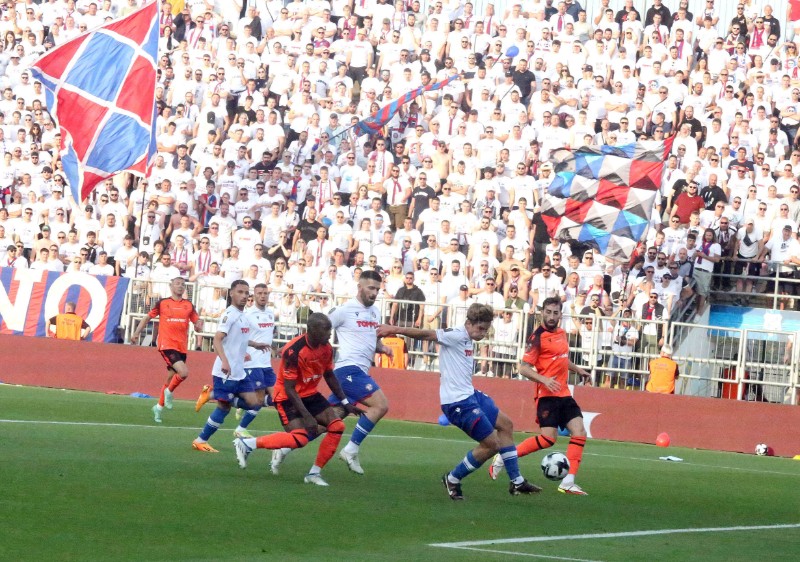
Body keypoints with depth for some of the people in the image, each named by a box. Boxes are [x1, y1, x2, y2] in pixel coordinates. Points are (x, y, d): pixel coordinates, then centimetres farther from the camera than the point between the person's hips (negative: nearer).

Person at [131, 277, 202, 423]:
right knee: (183, 372, -23)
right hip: (167, 345, -4)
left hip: (182, 347, 4)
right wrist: (137, 333, 8)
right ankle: (169, 392, 4)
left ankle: (159, 407, 27)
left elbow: (197, 320, 13)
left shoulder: (188, 305, 10)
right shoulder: (162, 303, 3)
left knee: (171, 377, 10)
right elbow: (148, 317, 12)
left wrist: (199, 325, -11)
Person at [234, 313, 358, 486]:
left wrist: (345, 402, 10)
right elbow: (289, 389, -24)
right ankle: (246, 444, -12)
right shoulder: (294, 351, -28)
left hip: (310, 394, 8)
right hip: (287, 398, -8)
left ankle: (315, 473, 2)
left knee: (337, 426, -7)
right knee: (300, 438, -25)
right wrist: (307, 417, -27)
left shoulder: (327, 348, -5)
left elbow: (329, 376, 13)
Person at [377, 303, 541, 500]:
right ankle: (453, 480, 9)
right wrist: (396, 330, -25)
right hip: (458, 402, -11)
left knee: (505, 424, 19)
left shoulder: (469, 341, 13)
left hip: (470, 395, 11)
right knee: (491, 444, -8)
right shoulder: (456, 335, -15)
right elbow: (427, 334, -21)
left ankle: (517, 483, 27)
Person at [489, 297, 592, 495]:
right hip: (547, 395, -8)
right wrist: (544, 380, -26)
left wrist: (579, 370, 24)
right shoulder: (538, 337, -11)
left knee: (579, 433, -4)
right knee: (548, 438, -14)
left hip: (563, 394, 8)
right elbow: (524, 368, -13)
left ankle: (568, 482, -5)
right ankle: (504, 457, 3)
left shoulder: (561, 333, 13)